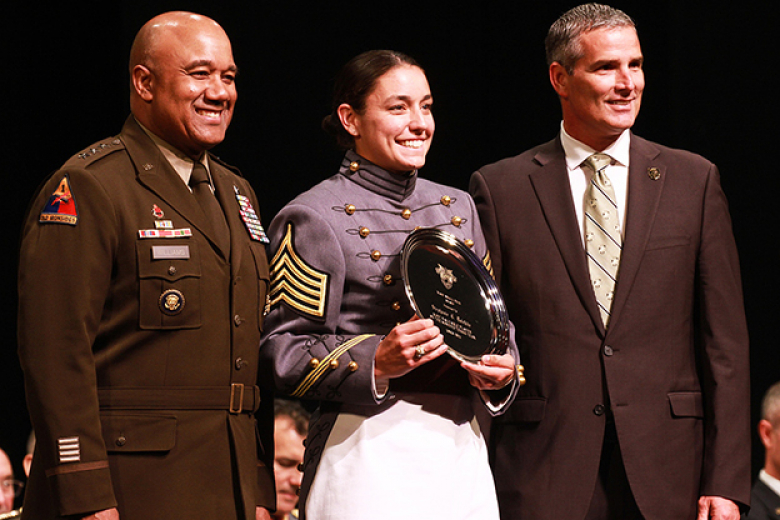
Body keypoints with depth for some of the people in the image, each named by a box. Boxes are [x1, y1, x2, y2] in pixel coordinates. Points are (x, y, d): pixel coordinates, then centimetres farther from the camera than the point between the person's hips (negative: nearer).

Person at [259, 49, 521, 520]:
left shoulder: (457, 207, 15)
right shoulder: (313, 219, -5)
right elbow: (284, 354, -8)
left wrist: (502, 369, 0)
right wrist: (377, 362, -21)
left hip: (462, 445, 6)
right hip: (369, 455, -6)